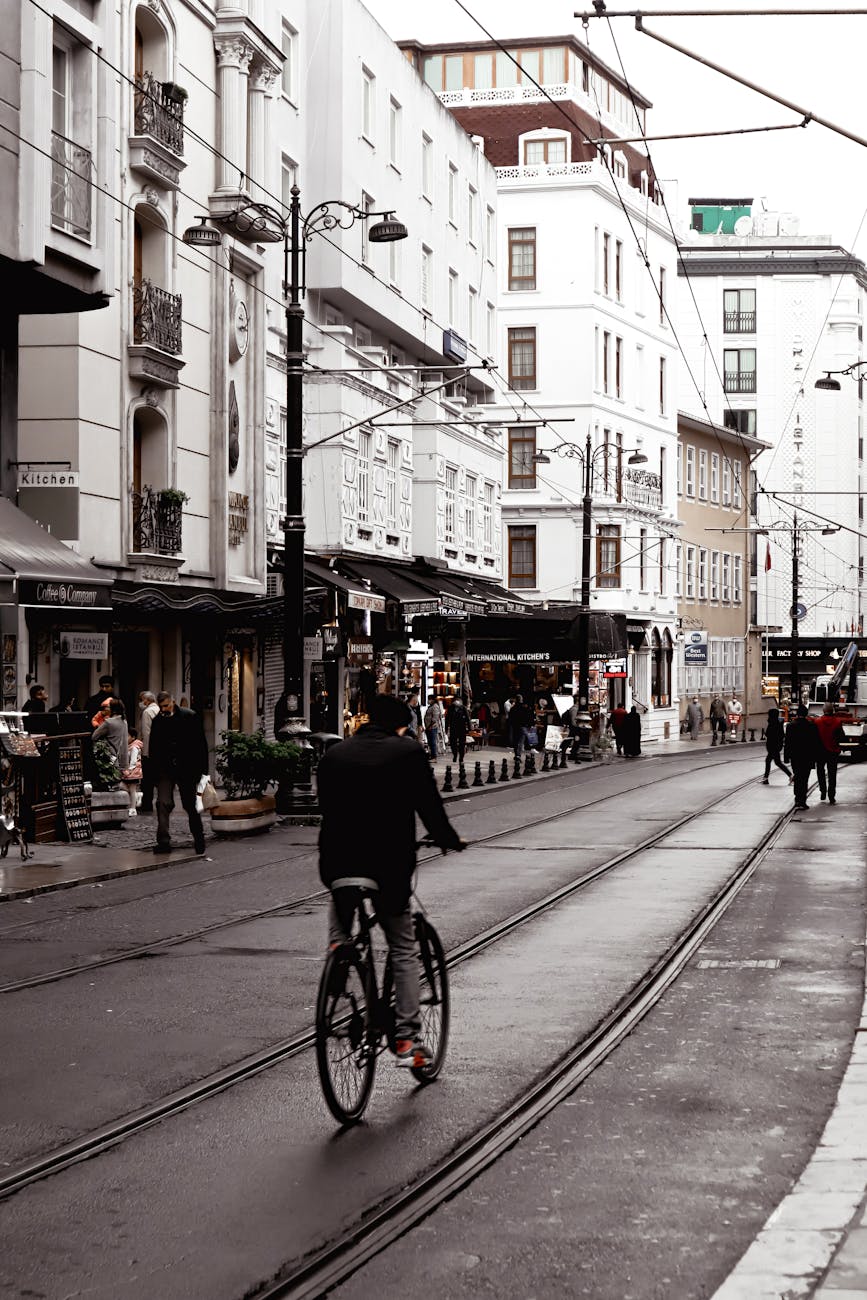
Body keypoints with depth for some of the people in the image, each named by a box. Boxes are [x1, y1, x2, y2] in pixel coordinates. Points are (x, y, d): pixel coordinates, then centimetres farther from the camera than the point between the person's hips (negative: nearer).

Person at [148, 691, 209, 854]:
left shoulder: (190, 717, -5)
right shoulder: (157, 721, 3)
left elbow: (201, 744, -3)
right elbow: (153, 748, 9)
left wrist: (201, 769, -8)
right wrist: (155, 772, 2)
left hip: (186, 769, -2)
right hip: (165, 769, 2)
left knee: (190, 805, 8)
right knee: (163, 803, -12)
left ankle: (199, 839, 25)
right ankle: (163, 841, -12)